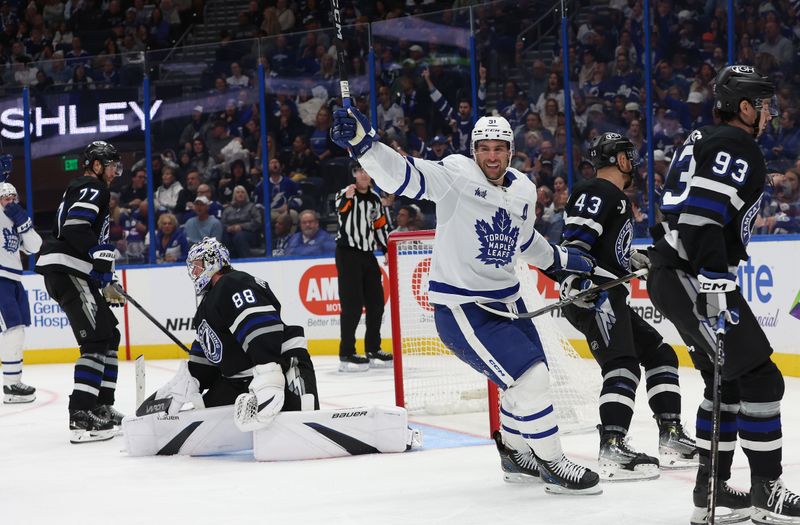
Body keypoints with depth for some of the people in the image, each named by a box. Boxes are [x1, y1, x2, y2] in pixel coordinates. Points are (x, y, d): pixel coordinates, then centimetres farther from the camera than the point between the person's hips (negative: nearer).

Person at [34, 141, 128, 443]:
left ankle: (101, 407, 21)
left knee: (109, 335, 17)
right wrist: (102, 254, -22)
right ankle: (81, 418, -25)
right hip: (66, 271, -11)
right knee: (96, 341, -16)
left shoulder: (86, 191, 28)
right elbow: (75, 228, -22)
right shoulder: (91, 189, -5)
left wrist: (106, 285, 28)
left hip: (71, 274, 11)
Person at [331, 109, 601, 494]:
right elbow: (403, 176, -29)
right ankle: (554, 467, 0)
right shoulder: (456, 176, -16)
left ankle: (514, 455, 40)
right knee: (530, 378, -14)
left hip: (506, 299, 8)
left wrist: (562, 260, 32)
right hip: (460, 308, -8)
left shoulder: (523, 190, 5)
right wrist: (362, 142, -44)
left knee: (531, 381, 17)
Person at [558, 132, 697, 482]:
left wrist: (642, 263, 23)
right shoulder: (597, 193, -9)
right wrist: (584, 285, -27)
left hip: (611, 297, 11)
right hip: (591, 295, -11)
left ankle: (672, 440, 15)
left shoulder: (617, 199, 24)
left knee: (660, 355, 14)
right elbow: (575, 242, -19)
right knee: (623, 367, -22)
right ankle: (612, 450, -30)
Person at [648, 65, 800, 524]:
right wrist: (716, 292, -27)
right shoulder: (735, 147, -13)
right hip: (692, 277, -11)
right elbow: (702, 222, -24)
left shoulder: (706, 142, 20)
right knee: (759, 377, -8)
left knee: (727, 381, 16)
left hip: (672, 274, 11)